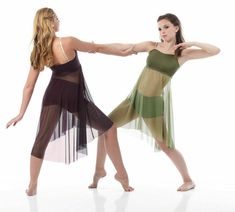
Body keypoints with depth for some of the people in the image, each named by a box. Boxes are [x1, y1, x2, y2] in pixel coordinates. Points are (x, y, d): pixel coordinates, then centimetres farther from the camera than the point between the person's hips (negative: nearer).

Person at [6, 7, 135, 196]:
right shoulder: (68, 42, -18)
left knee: (42, 139, 10)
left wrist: (21, 113, 7)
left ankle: (33, 186, 12)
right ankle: (121, 174, 16)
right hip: (75, 98, -5)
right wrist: (122, 51, 9)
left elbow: (29, 86, 2)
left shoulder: (38, 52, -1)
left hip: (54, 96, 5)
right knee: (109, 128, 10)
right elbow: (98, 48, -6)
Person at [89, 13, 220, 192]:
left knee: (166, 146, 1)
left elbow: (215, 51, -9)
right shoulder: (151, 46, 4)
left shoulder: (183, 53, -3)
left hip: (154, 103, -4)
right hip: (135, 98, 4)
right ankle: (100, 169, 22)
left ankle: (188, 180, 22)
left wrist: (191, 43, -12)